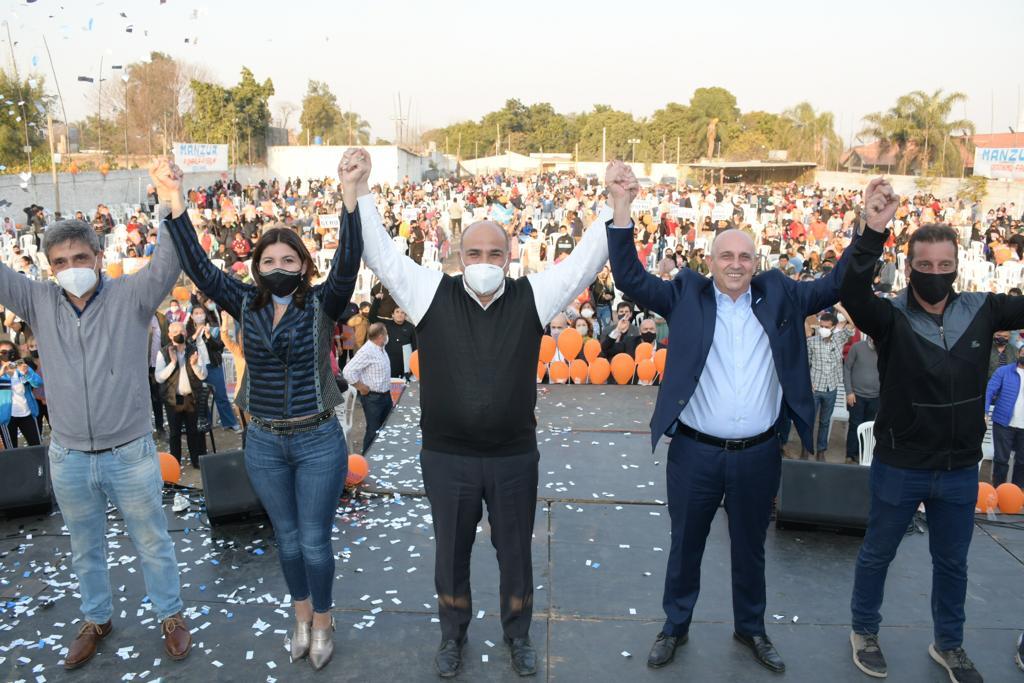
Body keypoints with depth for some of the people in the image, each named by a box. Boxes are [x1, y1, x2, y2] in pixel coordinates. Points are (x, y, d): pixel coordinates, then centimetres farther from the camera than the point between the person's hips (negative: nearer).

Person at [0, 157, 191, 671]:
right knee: (85, 549, 22)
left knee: (152, 542, 13)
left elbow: (171, 259, -23)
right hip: (68, 458, 3)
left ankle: (170, 615, 33)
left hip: (130, 454, -3)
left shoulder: (130, 296, -10)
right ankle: (96, 619, 43)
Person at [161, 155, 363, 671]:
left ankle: (323, 621, 32)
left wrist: (351, 196, -38)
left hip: (318, 440, -3)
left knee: (314, 542, 8)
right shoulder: (246, 305, -1)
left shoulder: (322, 304, -9)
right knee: (287, 539, 19)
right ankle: (302, 615, 41)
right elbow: (199, 268, -7)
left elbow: (347, 264, -25)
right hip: (264, 443, 3)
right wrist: (175, 205, -17)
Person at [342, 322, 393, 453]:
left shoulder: (381, 348, 6)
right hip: (372, 398, -9)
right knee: (373, 431, 1)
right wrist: (361, 388, -19)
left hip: (386, 395, 9)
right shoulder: (367, 351, -23)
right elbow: (348, 371, -28)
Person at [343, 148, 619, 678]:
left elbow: (585, 259, -7)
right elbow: (381, 254, -8)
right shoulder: (432, 294, -5)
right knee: (451, 551, 18)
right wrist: (356, 191, -18)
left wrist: (618, 202, -17)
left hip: (514, 456, 1)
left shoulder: (531, 296, -3)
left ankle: (518, 634, 42)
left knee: (515, 550, 18)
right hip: (447, 457, 0)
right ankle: (453, 634, 42)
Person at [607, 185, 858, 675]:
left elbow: (836, 284, 6)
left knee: (750, 549, 20)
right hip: (695, 451, -2)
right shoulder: (686, 295, -4)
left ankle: (751, 628, 42)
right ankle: (675, 626, 36)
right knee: (686, 545, 15)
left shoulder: (778, 295, 3)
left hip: (759, 453, 2)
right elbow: (630, 278, -11)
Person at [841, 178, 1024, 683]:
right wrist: (874, 231, -46)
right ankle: (863, 632, 37)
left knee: (952, 562, 21)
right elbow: (852, 293, -34)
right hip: (899, 467, -3)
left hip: (961, 469, 4)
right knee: (877, 554, 15)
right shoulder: (891, 317, -16)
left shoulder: (980, 311, -4)